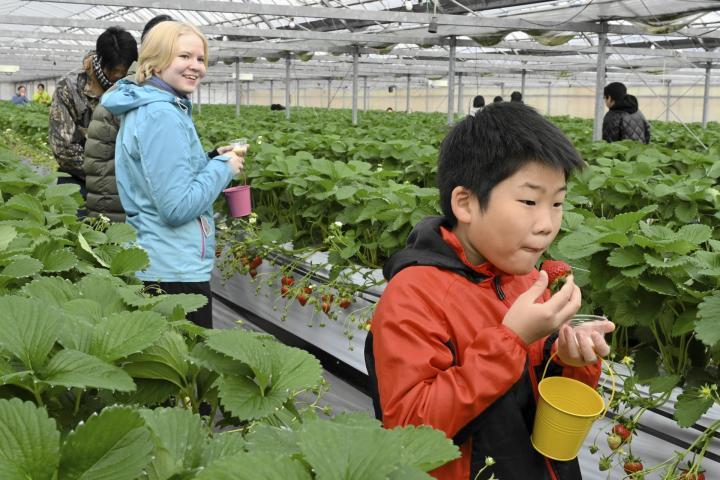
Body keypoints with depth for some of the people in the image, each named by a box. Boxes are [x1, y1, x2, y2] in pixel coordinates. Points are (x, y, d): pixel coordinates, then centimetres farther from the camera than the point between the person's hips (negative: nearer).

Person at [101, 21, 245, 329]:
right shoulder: (162, 115, -19)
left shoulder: (145, 108, 12)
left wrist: (212, 160, 9)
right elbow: (178, 207, -24)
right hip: (175, 270, -10)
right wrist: (223, 168, -11)